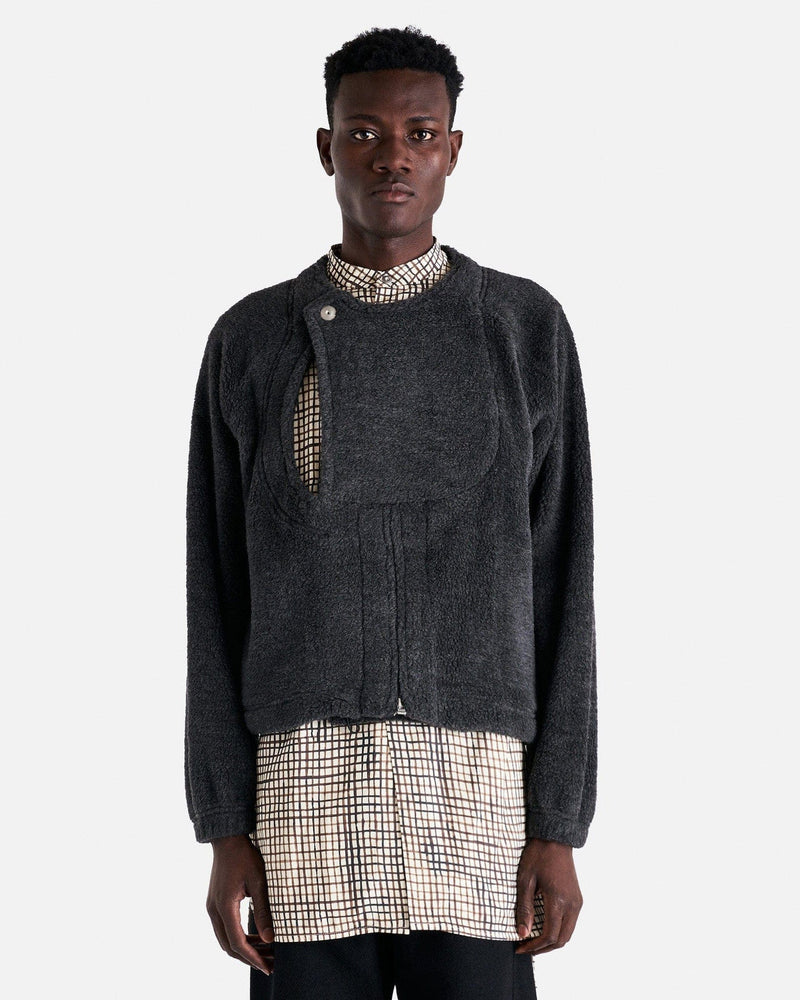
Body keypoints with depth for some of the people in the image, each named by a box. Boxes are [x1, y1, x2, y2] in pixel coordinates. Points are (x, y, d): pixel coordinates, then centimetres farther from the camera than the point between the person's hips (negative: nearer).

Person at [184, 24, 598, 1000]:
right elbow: (219, 599, 7)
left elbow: (559, 585, 4)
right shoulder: (249, 341, 8)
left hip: (476, 792, 0)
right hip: (306, 789, 1)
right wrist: (225, 832, 0)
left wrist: (559, 829, -2)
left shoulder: (529, 329, 6)